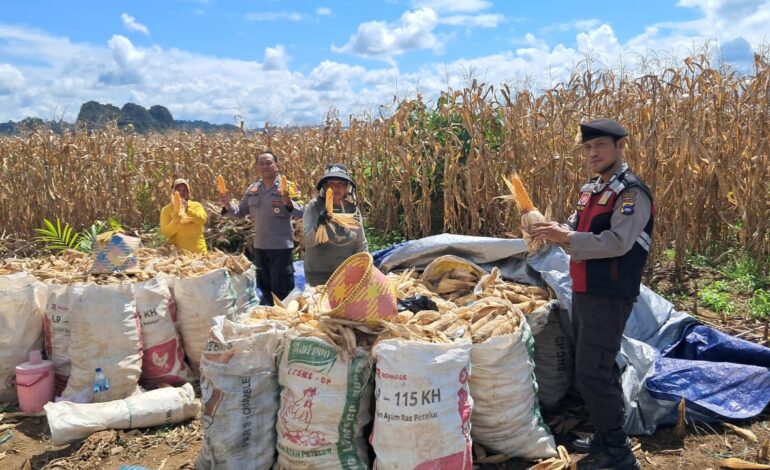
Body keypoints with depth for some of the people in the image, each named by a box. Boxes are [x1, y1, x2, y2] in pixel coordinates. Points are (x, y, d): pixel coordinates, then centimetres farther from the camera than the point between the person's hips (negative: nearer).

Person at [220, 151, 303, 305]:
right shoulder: (252, 189, 8)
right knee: (264, 287, 19)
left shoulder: (287, 186, -9)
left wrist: (289, 204, -35)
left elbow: (301, 212, -16)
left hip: (281, 246, -6)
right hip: (259, 246, 6)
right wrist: (228, 206, -4)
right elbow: (241, 212, 15)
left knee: (281, 289, 1)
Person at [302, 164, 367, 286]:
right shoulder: (314, 206, -8)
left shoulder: (353, 209, 0)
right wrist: (319, 225, -30)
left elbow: (361, 245, 7)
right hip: (318, 274, -2)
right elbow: (307, 241, -15)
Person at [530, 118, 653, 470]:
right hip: (583, 293, 9)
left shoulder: (632, 192, -14)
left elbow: (617, 243, -25)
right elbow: (576, 232, 18)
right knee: (598, 369, 18)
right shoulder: (589, 191, 13)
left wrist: (566, 237, -24)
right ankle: (605, 438, 33)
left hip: (609, 297, -9)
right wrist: (552, 230, -3)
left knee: (592, 374, -8)